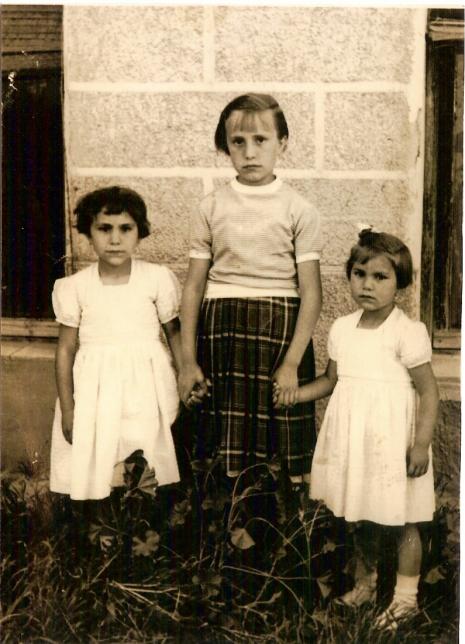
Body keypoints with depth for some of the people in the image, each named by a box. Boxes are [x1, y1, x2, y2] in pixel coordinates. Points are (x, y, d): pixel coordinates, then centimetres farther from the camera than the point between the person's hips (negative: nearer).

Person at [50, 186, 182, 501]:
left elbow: (174, 332, 7)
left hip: (146, 385, 0)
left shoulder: (158, 278, -3)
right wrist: (67, 408, 3)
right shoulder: (75, 286, -1)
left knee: (147, 472, -1)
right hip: (95, 390, 1)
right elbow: (66, 348, 4)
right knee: (94, 471, 1)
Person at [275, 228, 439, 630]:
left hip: (392, 439, -5)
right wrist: (292, 394, 0)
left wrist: (421, 442, -16)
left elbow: (428, 390, -11)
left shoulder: (408, 332, -12)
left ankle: (406, 597, 21)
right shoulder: (341, 329, 4)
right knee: (361, 516, 18)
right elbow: (331, 380, 14)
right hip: (351, 438, 5)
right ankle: (365, 583, 37)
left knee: (403, 519, 5)